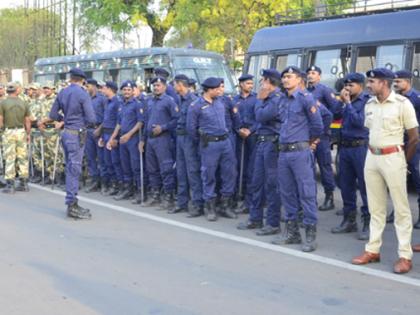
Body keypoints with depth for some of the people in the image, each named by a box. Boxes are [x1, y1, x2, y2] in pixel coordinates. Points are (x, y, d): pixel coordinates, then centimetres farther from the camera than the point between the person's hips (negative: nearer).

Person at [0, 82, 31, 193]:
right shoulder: (24, 103, 2)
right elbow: (28, 121, 5)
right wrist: (28, 134, 14)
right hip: (21, 131, 3)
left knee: (10, 159, 1)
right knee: (23, 158, 9)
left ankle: (10, 185, 3)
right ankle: (24, 184, 14)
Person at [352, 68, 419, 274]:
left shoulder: (402, 103, -9)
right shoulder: (369, 105, 7)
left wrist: (403, 162, 1)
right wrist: (374, 153, 9)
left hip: (393, 157, -6)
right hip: (372, 158, 6)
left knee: (401, 208, -1)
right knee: (375, 207, 12)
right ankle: (373, 250, 20)